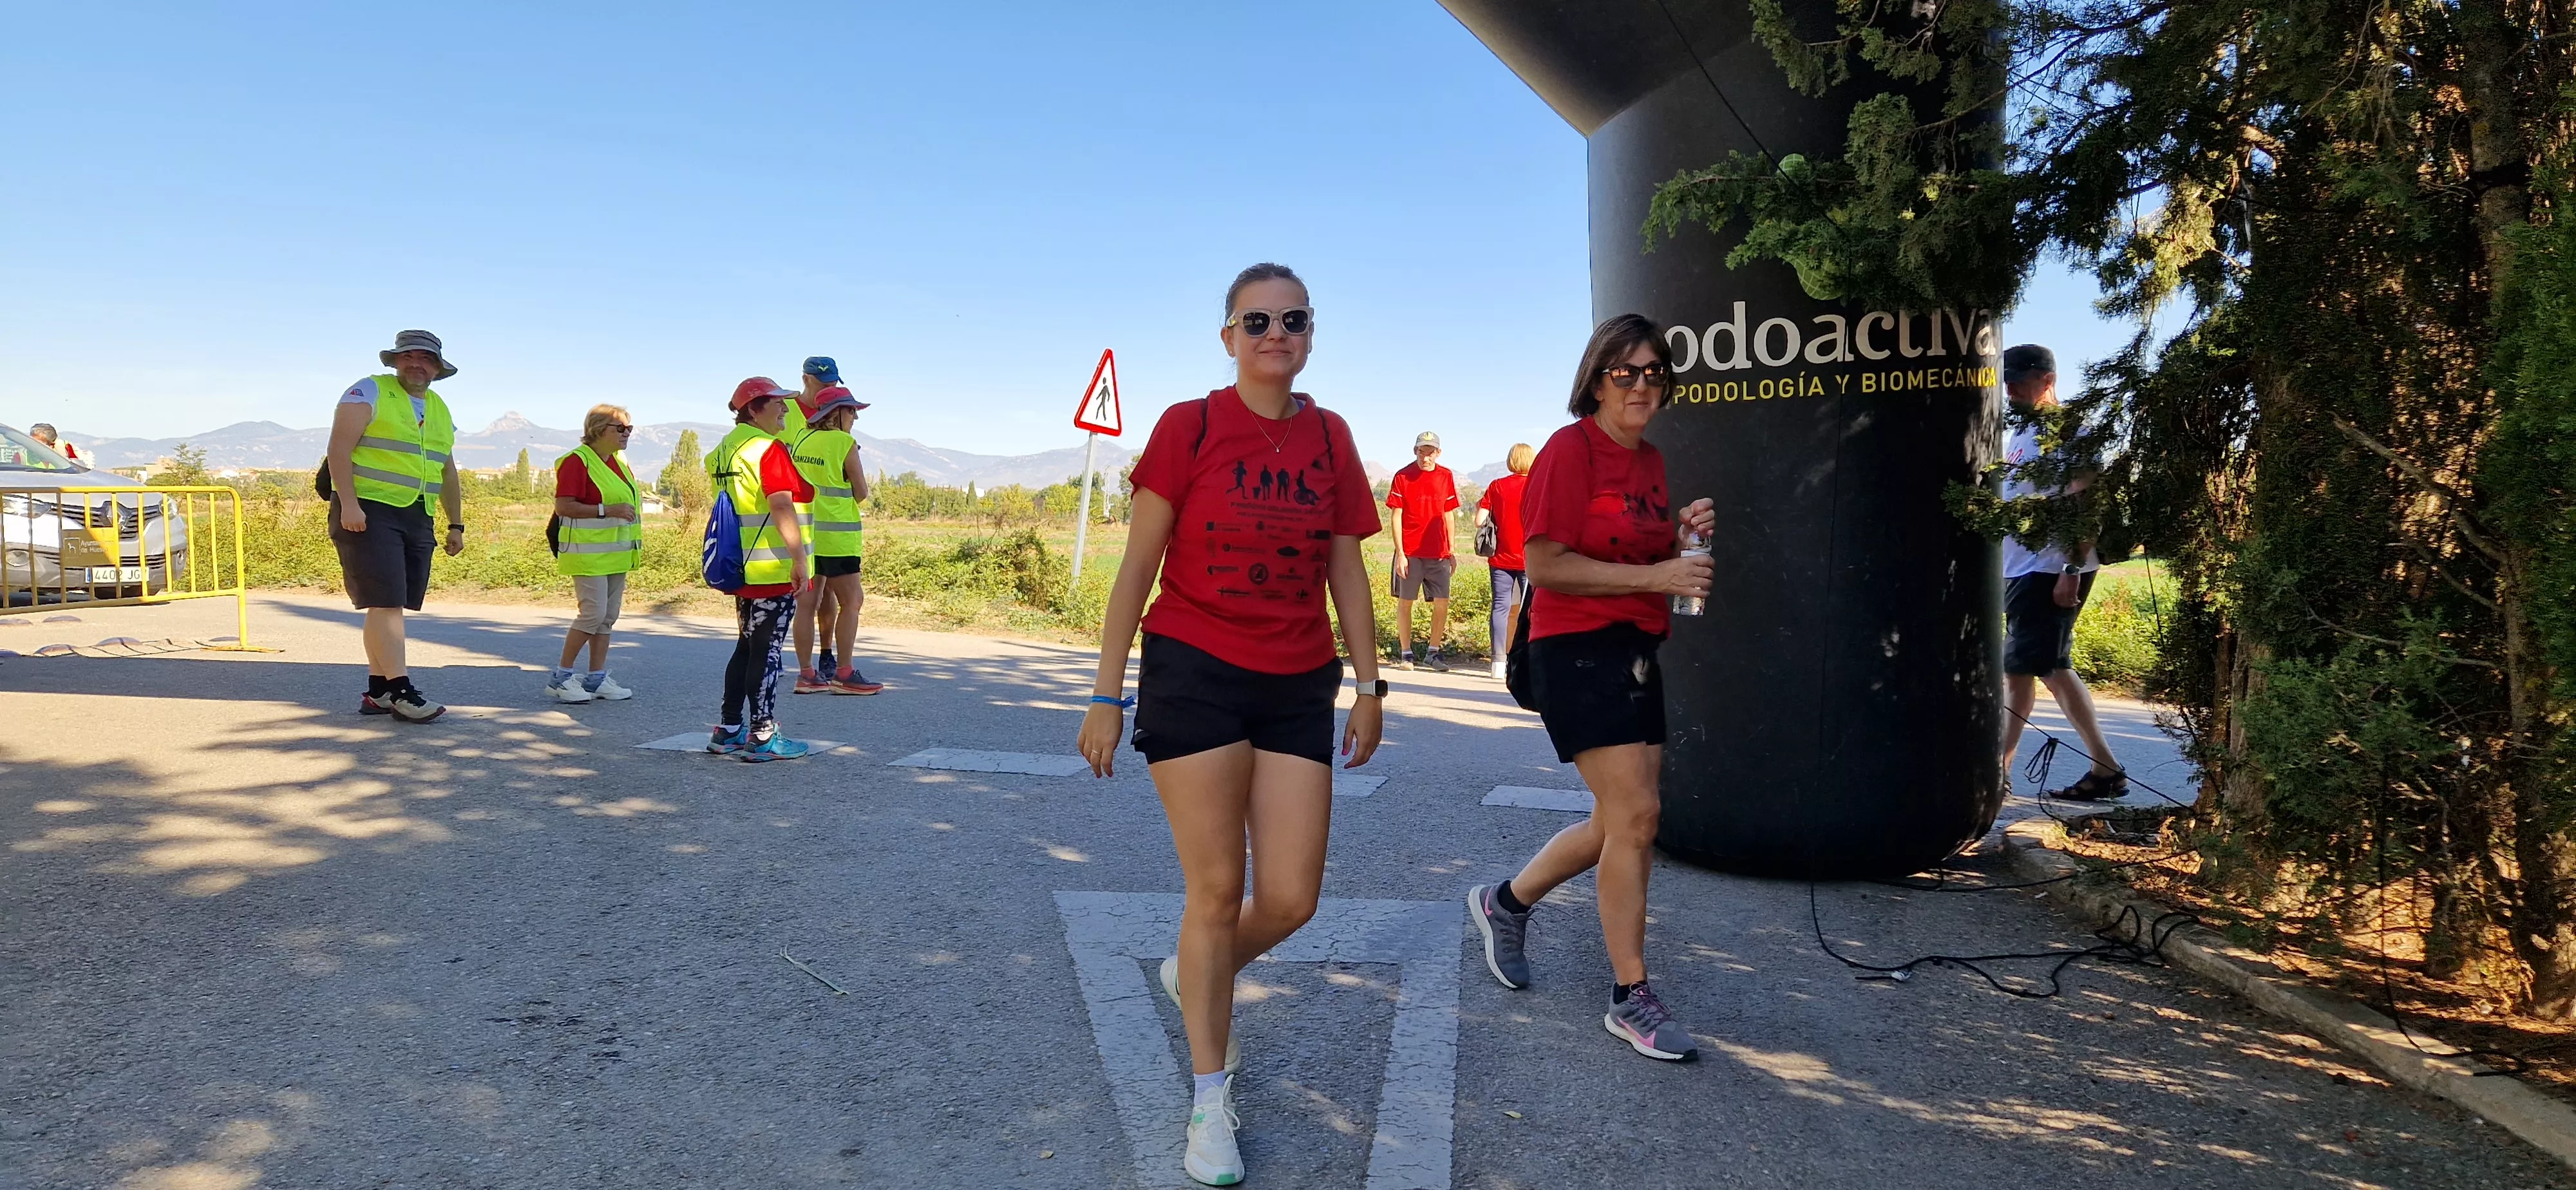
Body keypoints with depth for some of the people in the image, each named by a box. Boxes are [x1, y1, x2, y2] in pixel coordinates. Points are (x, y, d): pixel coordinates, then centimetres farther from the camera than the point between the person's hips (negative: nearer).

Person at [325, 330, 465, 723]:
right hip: (369, 511, -7)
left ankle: (377, 691, 11)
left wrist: (456, 524, 21)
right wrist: (349, 504, -19)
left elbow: (447, 473, 26)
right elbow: (339, 447, -10)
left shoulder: (440, 410, 20)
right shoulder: (369, 392, -1)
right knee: (385, 602, -12)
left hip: (417, 518, 7)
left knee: (390, 606, 7)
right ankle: (400, 691, -13)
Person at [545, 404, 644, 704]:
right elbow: (563, 507, -18)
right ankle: (560, 677, 0)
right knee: (593, 613, -11)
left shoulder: (620, 462, 16)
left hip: (616, 554, 9)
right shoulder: (577, 461, -11)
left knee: (608, 616, 8)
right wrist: (606, 510, -24)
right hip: (589, 553, -9)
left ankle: (597, 678, 14)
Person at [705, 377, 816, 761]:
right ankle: (762, 737, 1)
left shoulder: (725, 448, 15)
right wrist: (800, 558, -23)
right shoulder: (769, 448, -14)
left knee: (747, 647, 17)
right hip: (774, 568, -9)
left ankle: (728, 730, 22)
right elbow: (781, 506, -22)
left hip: (742, 567, 9)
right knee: (767, 651, -4)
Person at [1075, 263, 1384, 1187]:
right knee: (1216, 889, 0)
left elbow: (1347, 571, 12)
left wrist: (1369, 684, 11)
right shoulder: (1189, 427, -4)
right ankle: (1210, 1099, 19)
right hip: (1194, 671, -4)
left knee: (1291, 900, 2)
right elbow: (1137, 566, -4)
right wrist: (1106, 695, -6)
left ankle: (1198, 978, 36)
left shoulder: (1330, 437, 6)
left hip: (1297, 687, 4)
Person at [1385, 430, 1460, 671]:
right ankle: (1405, 653, 13)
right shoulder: (1403, 477, -2)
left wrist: (1451, 552, 12)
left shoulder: (1446, 477, 8)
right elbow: (1397, 517, -3)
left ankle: (1433, 652, 14)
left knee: (1442, 602, 0)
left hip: (1439, 552, 3)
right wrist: (1400, 553, -9)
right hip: (1410, 552, -3)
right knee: (1405, 601, 3)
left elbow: (1448, 515, 14)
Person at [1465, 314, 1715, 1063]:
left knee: (1622, 821, 13)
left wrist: (1684, 537, 3)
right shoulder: (1571, 450, -10)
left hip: (1637, 651, 9)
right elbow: (1545, 565, -17)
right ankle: (1630, 1000, 3)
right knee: (1635, 814, -10)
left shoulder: (1650, 461, 14)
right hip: (1578, 651, -9)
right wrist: (1654, 576, -18)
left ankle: (1505, 904, 33)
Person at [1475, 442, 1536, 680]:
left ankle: (1498, 662, -1)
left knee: (1501, 607, 4)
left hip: (1501, 559, 1)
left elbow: (1480, 522, -5)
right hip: (1529, 559, -1)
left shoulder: (1496, 486, 0)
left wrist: (1479, 506, 14)